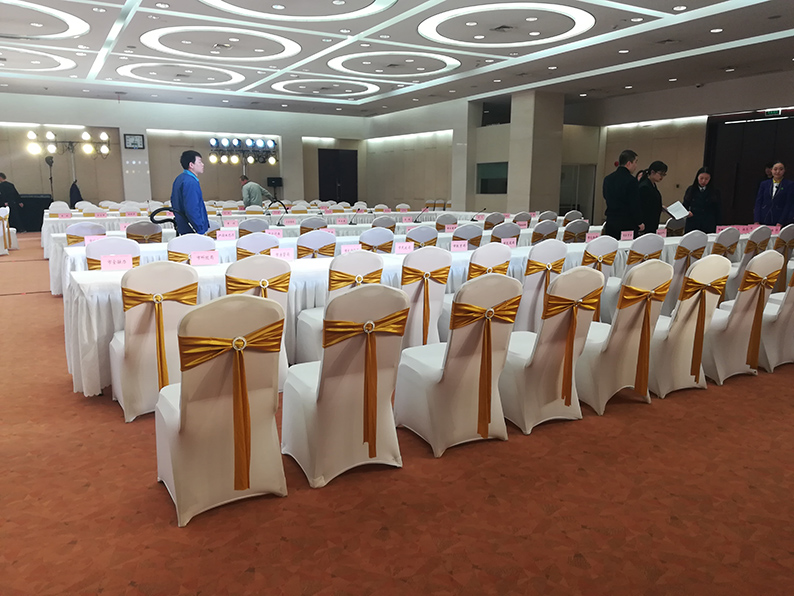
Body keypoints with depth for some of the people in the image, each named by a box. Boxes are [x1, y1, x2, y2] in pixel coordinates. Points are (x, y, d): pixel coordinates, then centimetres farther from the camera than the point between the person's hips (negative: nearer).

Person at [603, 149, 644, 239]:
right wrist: (639, 223, -2)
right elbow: (634, 205, -13)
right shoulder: (631, 180, -13)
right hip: (627, 224, -6)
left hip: (610, 222, 6)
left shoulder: (607, 179, 8)